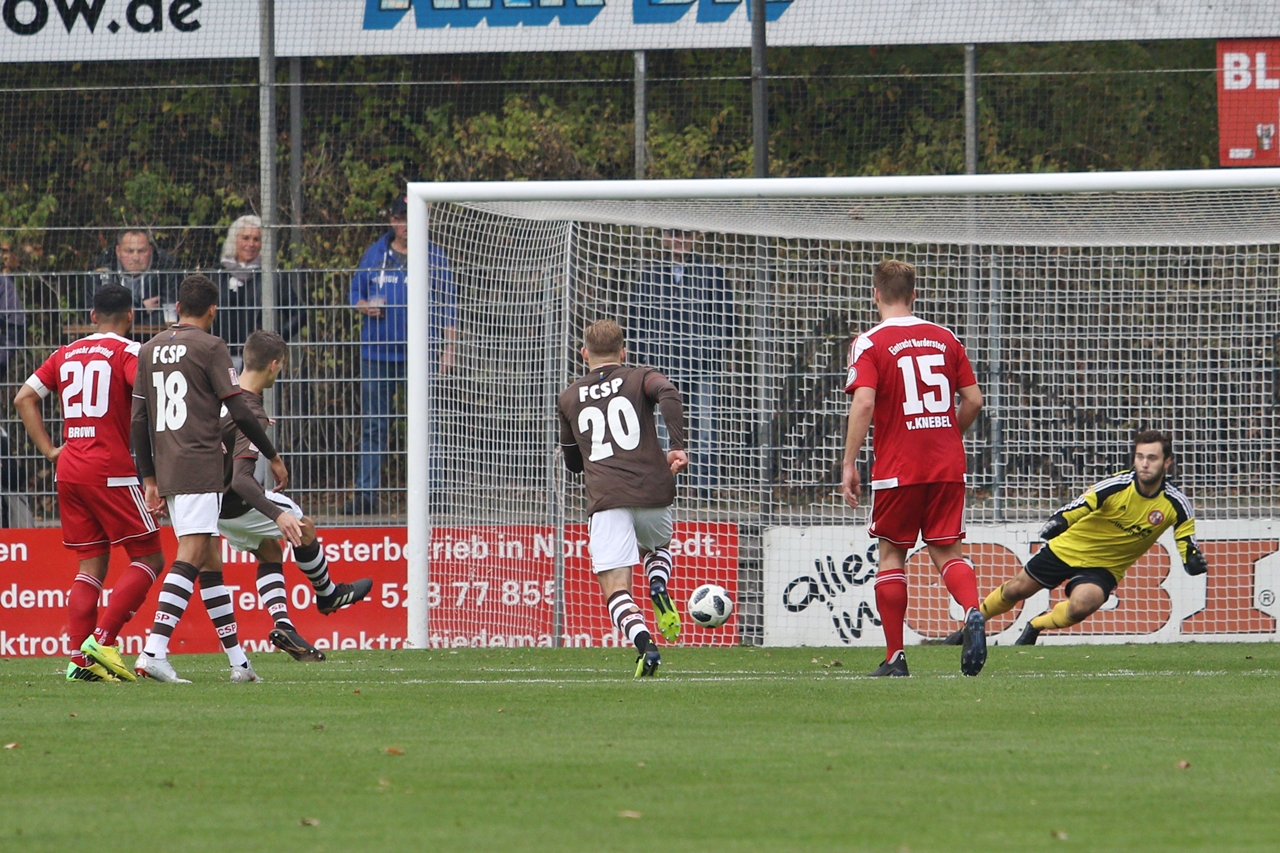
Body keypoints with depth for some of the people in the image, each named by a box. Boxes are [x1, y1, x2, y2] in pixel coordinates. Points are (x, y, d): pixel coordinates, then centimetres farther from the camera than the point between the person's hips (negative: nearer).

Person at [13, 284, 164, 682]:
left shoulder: (65, 355, 14)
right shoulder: (127, 351, -4)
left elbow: (24, 398, 14)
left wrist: (49, 450, 12)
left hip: (69, 468, 6)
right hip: (111, 469, -6)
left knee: (91, 566, 10)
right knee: (148, 559, 1)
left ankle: (79, 658, 1)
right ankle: (102, 639, -12)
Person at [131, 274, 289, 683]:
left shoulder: (150, 350, 14)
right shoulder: (209, 347, -6)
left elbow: (138, 420, 14)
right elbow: (240, 412, -8)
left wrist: (149, 478, 18)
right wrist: (273, 456, 3)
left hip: (166, 468, 7)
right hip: (200, 467, -7)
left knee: (209, 559, 12)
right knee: (190, 557, -13)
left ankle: (238, 659, 14)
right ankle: (154, 651, -25)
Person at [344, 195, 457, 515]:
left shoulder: (433, 258, 4)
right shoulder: (374, 256, 11)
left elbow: (448, 307, 5)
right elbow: (356, 293, 18)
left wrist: (448, 348, -1)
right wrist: (365, 306, -5)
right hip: (377, 353, 3)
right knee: (373, 426, 3)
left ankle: (432, 490, 2)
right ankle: (365, 493, 6)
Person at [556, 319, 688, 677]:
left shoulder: (569, 398, 18)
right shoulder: (641, 379, 12)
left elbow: (573, 463, 26)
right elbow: (668, 394, -13)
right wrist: (678, 446, -14)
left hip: (605, 500, -1)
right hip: (653, 493, 1)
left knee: (616, 590, -3)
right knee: (657, 546, 33)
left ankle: (644, 644, -31)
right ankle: (658, 588, -1)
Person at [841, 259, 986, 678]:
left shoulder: (870, 344, -5)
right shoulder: (945, 338, 8)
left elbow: (863, 403, -16)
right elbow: (973, 399, 8)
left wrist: (849, 464, -13)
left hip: (897, 467, -3)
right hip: (949, 466, 3)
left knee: (892, 554, 9)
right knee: (946, 551, 6)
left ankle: (895, 656, 9)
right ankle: (972, 612, -25)